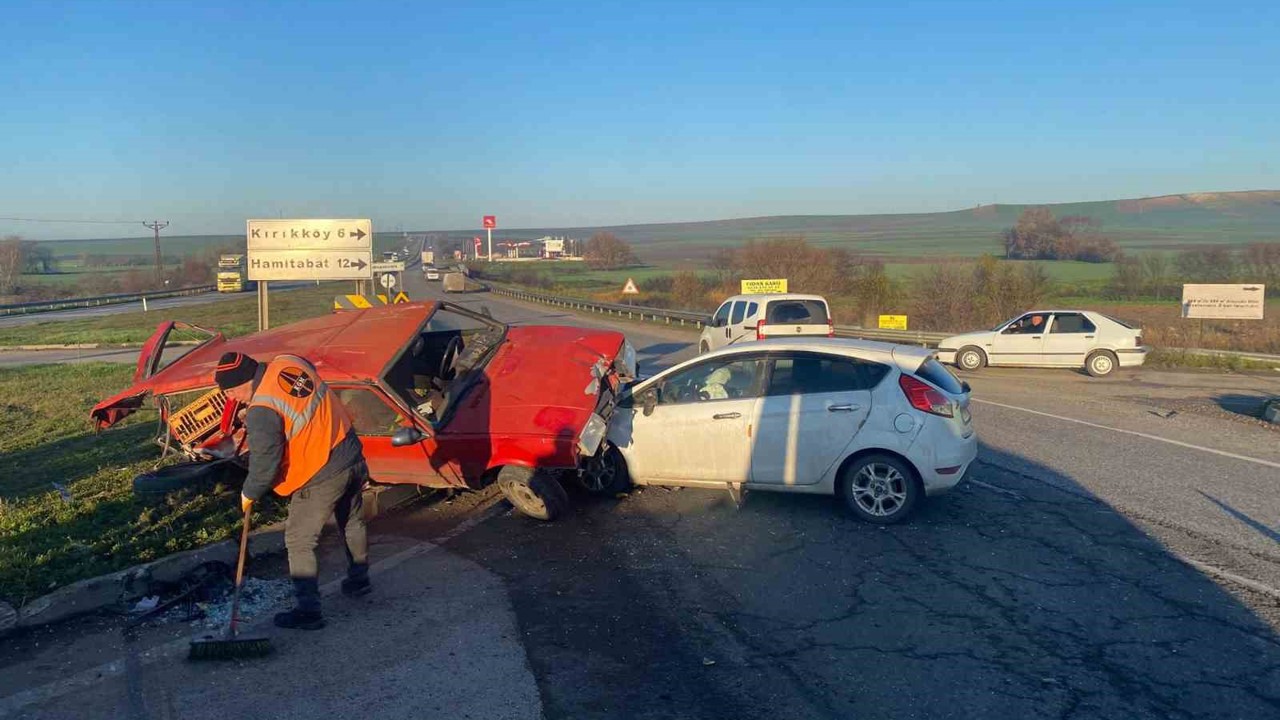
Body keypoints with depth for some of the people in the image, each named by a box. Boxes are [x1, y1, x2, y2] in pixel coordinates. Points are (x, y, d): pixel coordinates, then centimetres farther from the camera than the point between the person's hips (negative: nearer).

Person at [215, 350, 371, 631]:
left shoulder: (262, 412, -23)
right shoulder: (289, 362, -2)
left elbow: (264, 465, -15)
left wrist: (249, 494, 5)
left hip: (322, 478, -8)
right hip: (352, 456, 9)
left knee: (299, 542, 6)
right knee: (352, 521, 26)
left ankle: (308, 610, 9)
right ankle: (358, 580, 44)